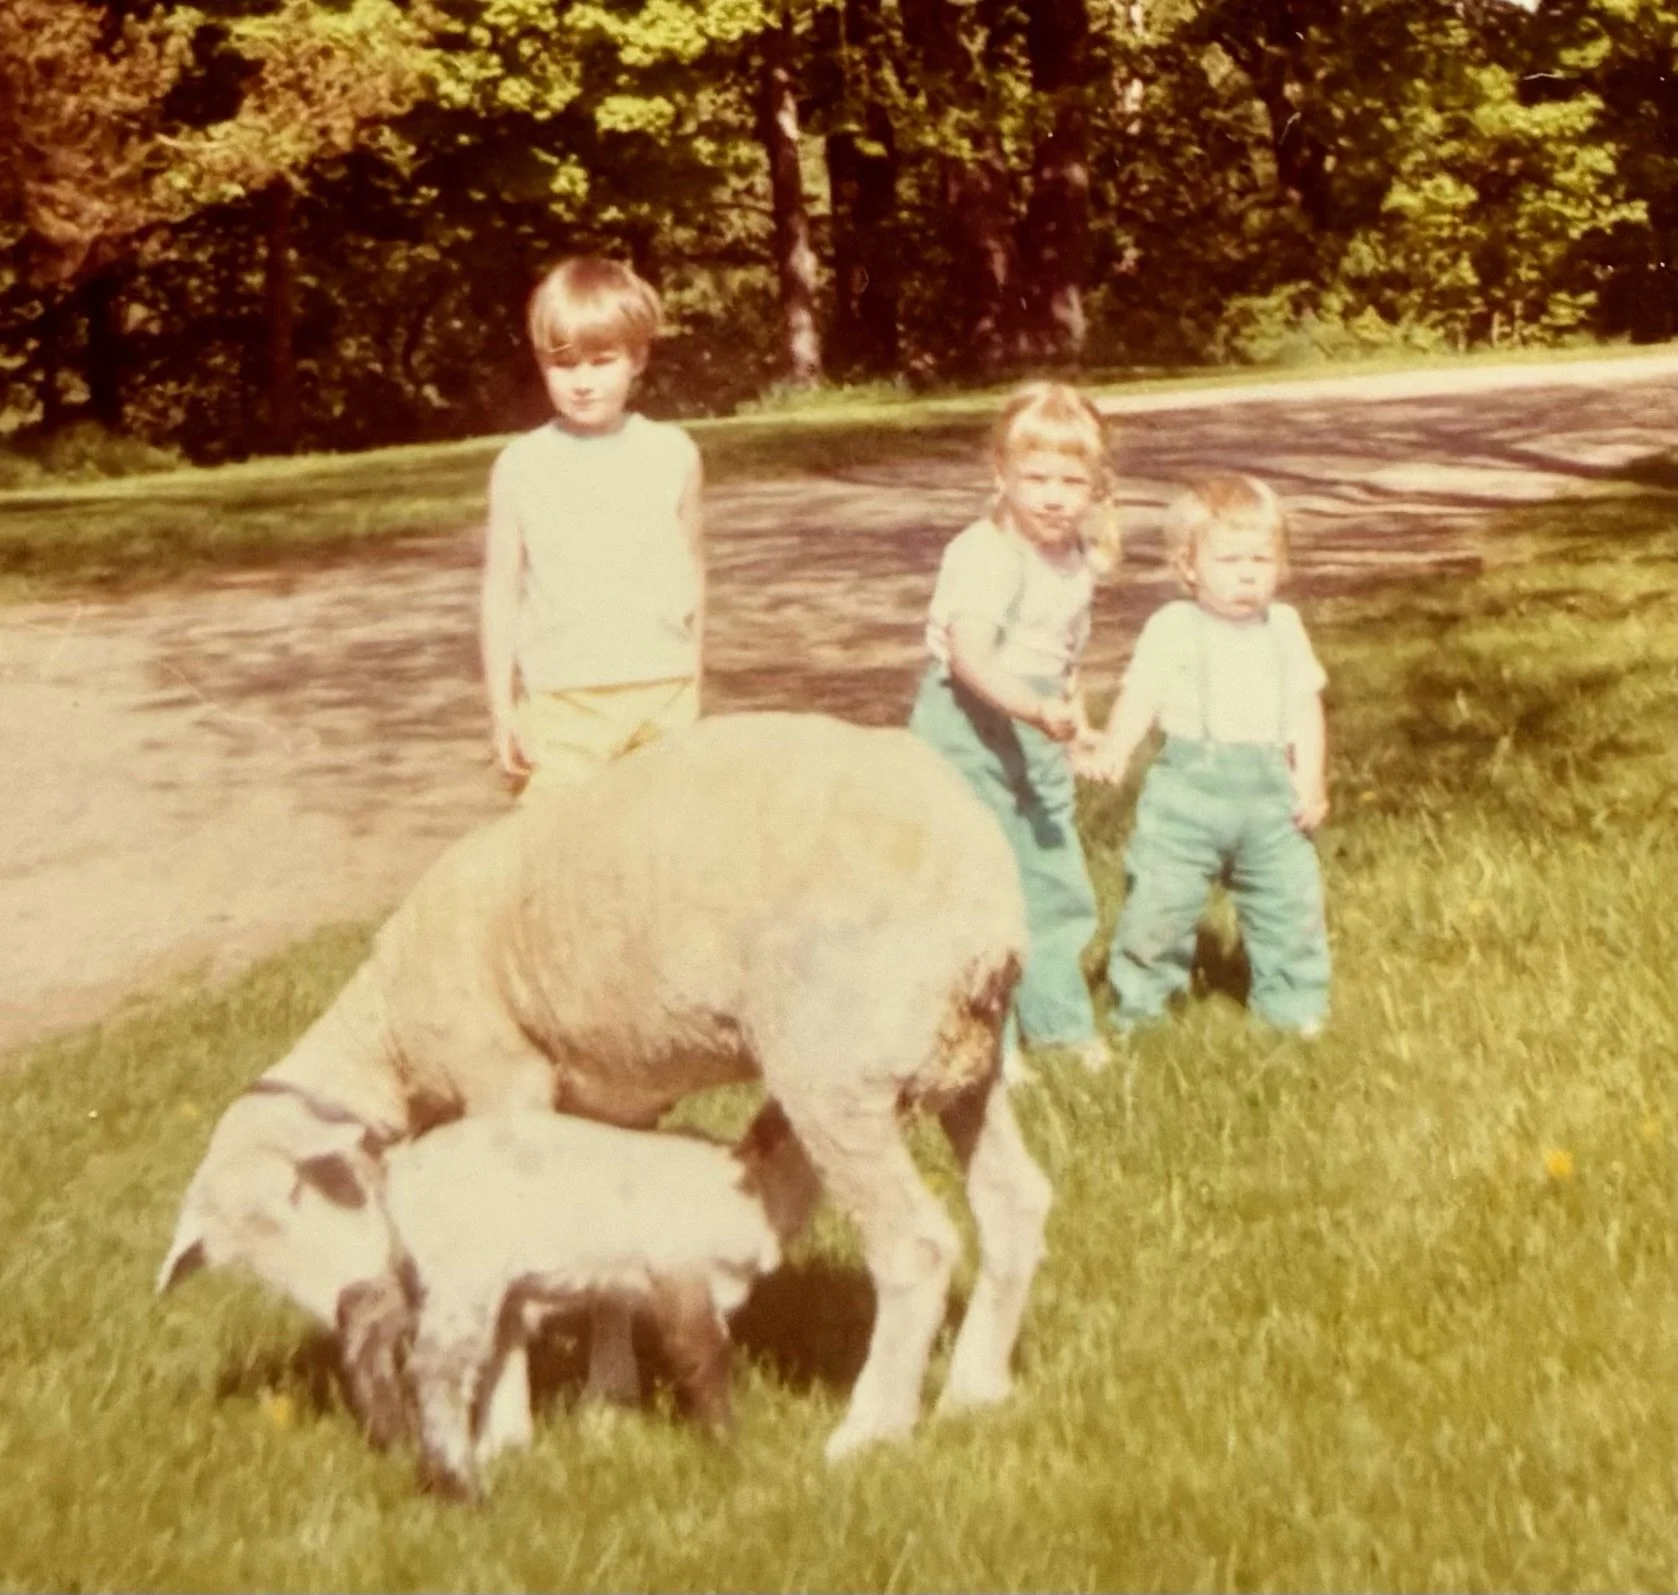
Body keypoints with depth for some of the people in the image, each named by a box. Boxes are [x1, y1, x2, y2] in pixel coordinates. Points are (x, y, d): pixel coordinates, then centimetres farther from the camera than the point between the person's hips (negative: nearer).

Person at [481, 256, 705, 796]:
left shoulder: (672, 455, 2)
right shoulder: (520, 466, -1)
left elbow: (691, 571, 10)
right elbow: (501, 590, 3)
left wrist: (693, 684, 12)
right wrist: (502, 706, 1)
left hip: (664, 694, 1)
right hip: (562, 699, -1)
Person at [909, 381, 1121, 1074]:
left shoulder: (1076, 555, 5)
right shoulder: (985, 555, -21)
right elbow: (970, 653, -33)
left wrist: (1074, 717, 22)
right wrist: (1034, 708, -45)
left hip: (1036, 734, 8)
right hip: (968, 730, -8)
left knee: (1056, 879, 16)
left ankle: (1059, 1022, 32)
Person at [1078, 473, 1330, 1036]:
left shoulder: (1285, 629, 9)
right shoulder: (1172, 628, -4)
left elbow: (1306, 709, 10)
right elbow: (1140, 697, -11)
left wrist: (1310, 780, 0)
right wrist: (1112, 752, -27)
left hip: (1269, 789, 4)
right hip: (1189, 785, -3)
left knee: (1292, 900, 7)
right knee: (1159, 899, -2)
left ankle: (1292, 1006, 25)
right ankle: (1138, 1006, 15)